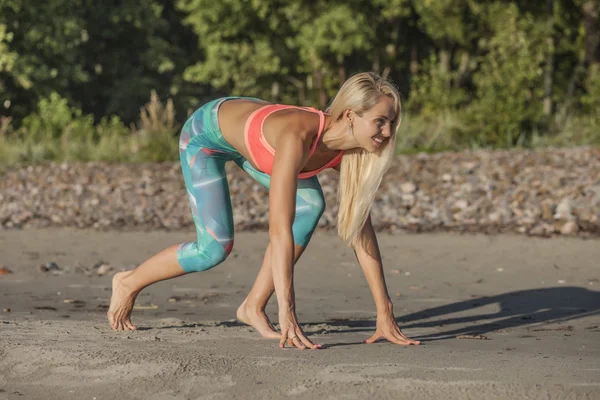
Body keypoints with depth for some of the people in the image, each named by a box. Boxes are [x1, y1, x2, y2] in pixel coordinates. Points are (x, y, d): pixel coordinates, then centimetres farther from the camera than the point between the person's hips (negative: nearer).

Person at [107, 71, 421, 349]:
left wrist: (385, 314, -22)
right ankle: (128, 284, 15)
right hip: (206, 131, -6)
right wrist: (287, 313, -51)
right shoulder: (297, 135, -45)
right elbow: (280, 229, -49)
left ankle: (254, 306, 0)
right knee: (215, 248, -12)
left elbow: (361, 230, -19)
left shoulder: (352, 152, -24)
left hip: (248, 127, 7)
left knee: (310, 205, -13)